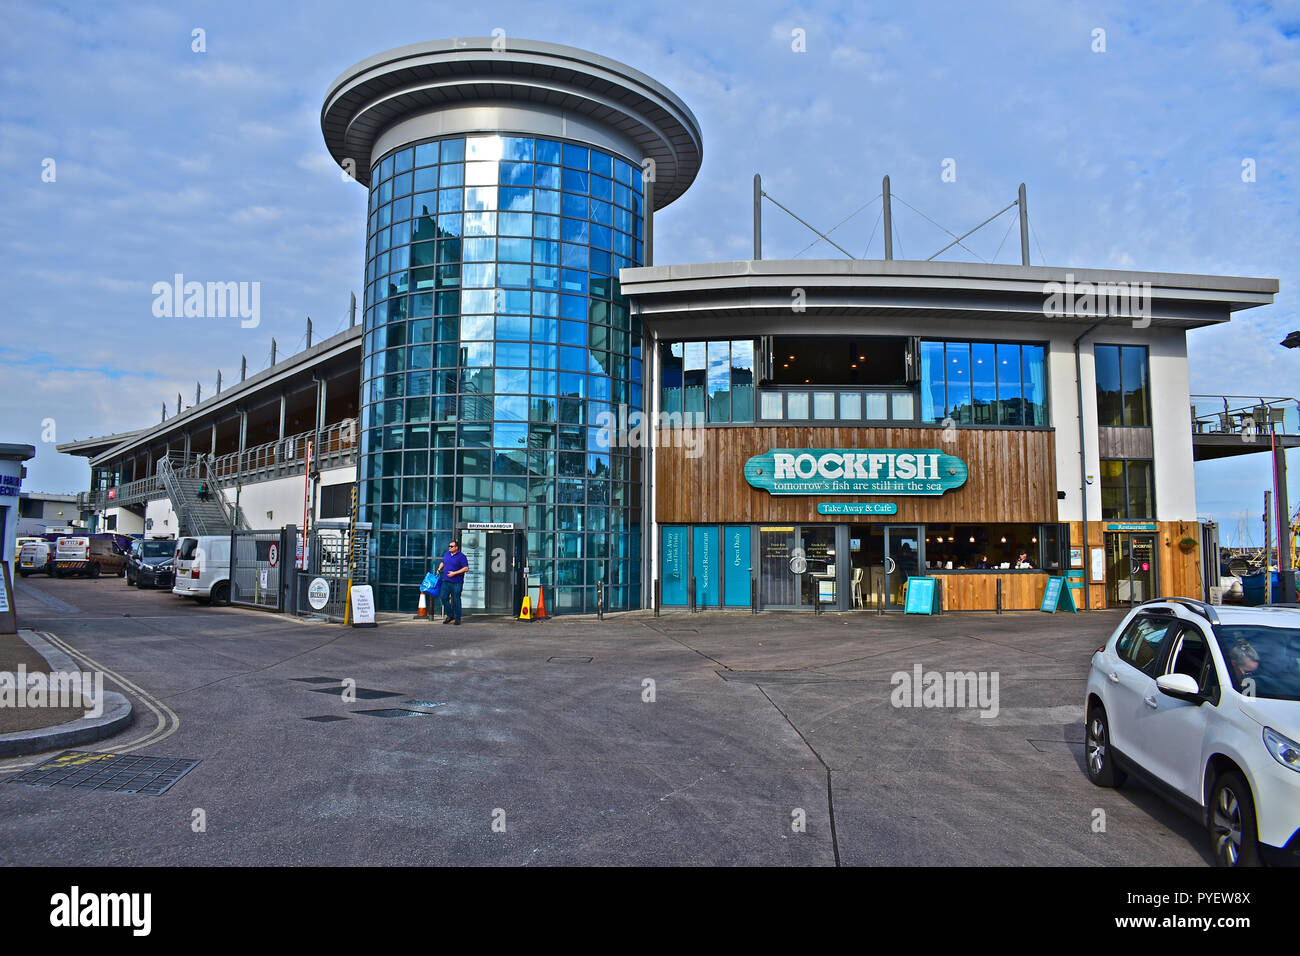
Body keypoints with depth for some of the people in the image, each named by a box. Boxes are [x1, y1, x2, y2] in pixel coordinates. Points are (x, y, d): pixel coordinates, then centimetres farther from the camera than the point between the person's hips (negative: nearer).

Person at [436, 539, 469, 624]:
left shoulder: (461, 557, -7)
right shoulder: (447, 554, 13)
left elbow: (466, 568, -13)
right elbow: (442, 562, 30)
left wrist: (454, 573, -16)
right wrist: (439, 569, 11)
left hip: (456, 583, -6)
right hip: (446, 581, 6)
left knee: (456, 600, -2)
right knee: (444, 598, 3)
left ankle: (457, 618, 8)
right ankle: (450, 616, 16)